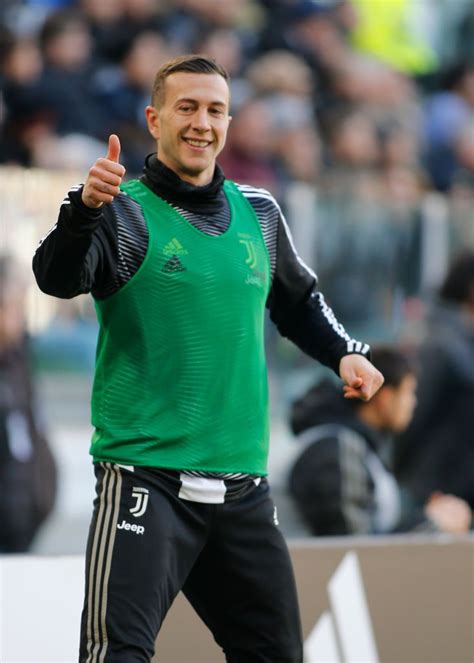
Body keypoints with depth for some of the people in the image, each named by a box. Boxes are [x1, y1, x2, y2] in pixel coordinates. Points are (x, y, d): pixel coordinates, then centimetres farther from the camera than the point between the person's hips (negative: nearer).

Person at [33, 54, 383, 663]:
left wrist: (344, 352, 11)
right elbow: (58, 278, -23)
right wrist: (85, 209, -42)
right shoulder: (123, 211, -4)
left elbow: (298, 301, 30)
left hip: (242, 489, 6)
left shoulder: (257, 213, 13)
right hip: (146, 480, -6)